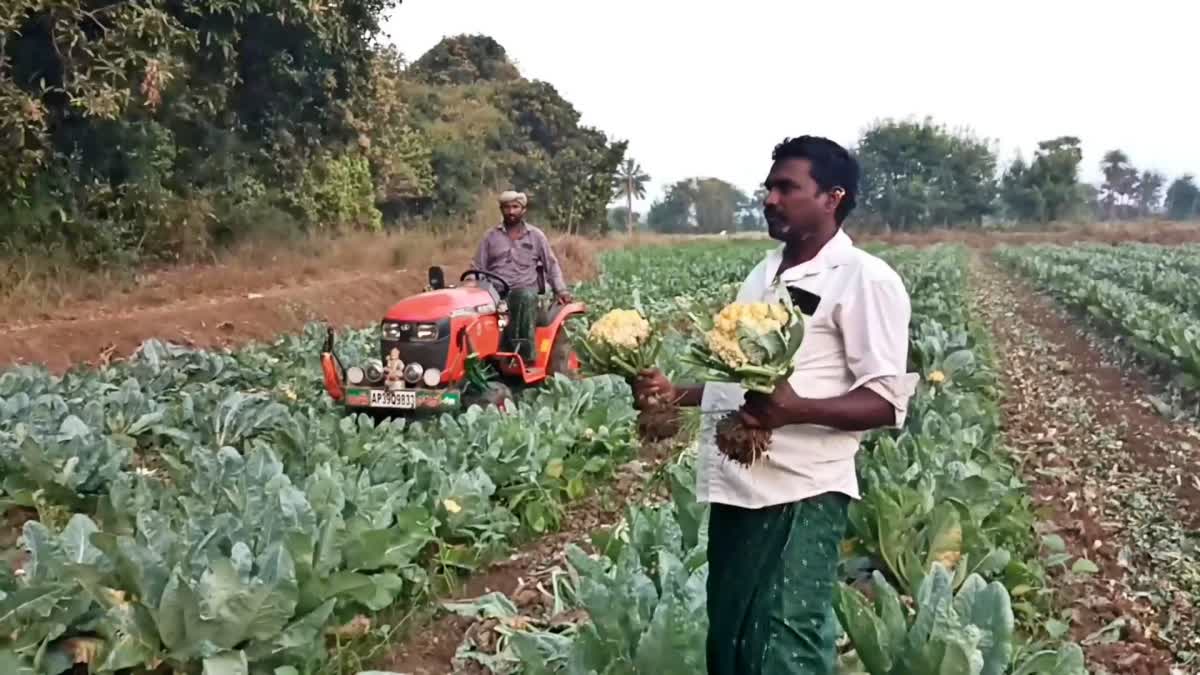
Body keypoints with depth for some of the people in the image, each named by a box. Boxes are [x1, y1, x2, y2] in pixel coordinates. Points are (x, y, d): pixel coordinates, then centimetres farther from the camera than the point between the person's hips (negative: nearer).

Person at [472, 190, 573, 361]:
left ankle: (525, 356, -38)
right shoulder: (491, 236, 15)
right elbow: (477, 267, 13)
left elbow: (551, 265, 16)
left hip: (524, 290, -1)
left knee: (526, 297, -38)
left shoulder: (536, 236, 13)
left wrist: (560, 290, 4)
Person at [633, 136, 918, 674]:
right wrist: (677, 393, 9)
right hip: (735, 488, 8)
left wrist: (796, 410, -29)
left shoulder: (865, 279, -8)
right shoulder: (763, 274, 16)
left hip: (800, 496, -8)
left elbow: (888, 402, -14)